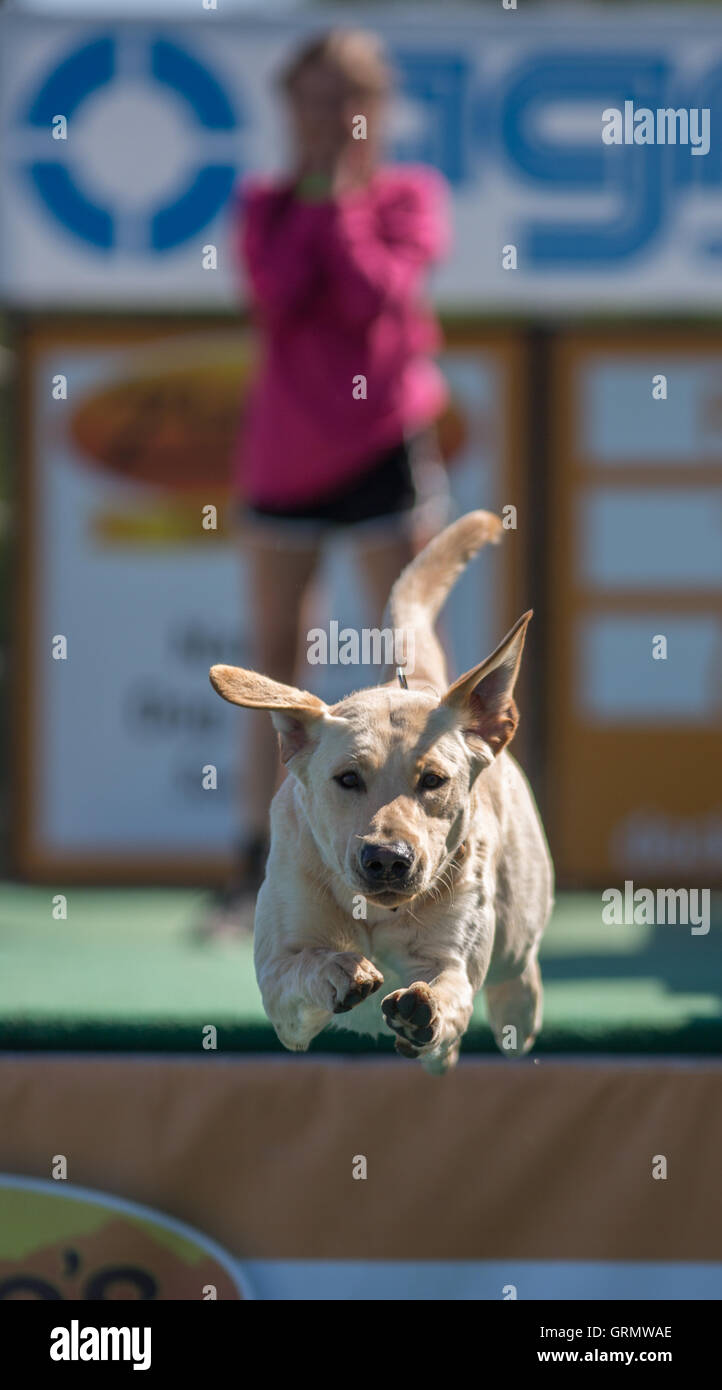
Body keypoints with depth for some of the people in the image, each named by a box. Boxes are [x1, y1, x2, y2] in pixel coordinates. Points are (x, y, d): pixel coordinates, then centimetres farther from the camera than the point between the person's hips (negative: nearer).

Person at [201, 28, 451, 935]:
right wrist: (311, 200, -11)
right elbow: (276, 297, -12)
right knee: (274, 655, 7)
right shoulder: (264, 206, 7)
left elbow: (376, 296, -16)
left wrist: (342, 202, -13)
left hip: (381, 447, -3)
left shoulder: (407, 198, 0)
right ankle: (257, 865, 13)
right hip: (283, 450, 3)